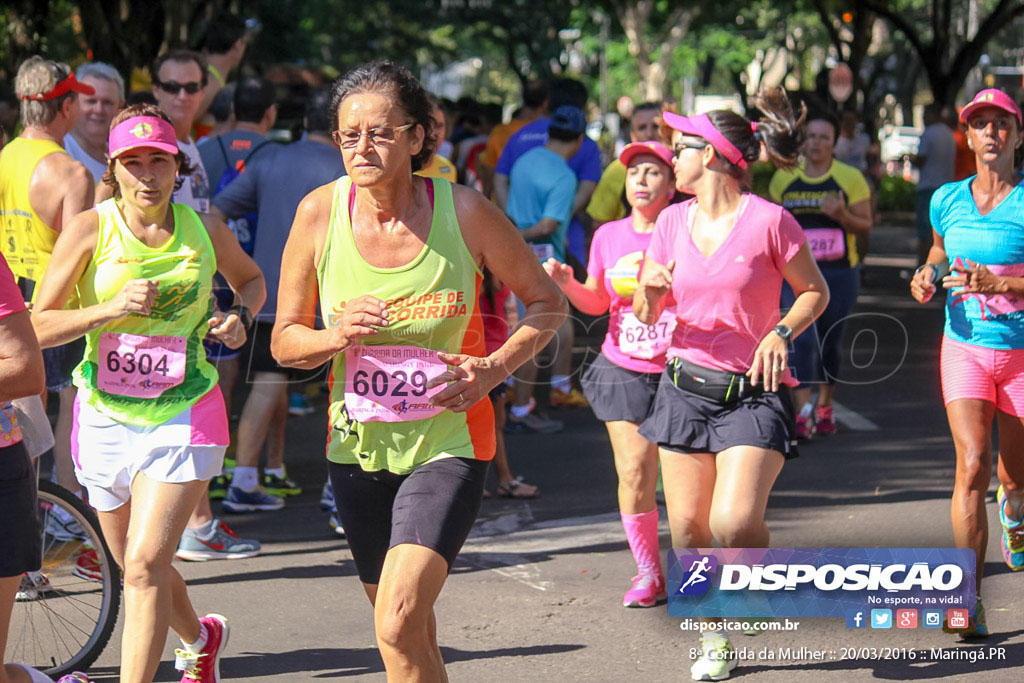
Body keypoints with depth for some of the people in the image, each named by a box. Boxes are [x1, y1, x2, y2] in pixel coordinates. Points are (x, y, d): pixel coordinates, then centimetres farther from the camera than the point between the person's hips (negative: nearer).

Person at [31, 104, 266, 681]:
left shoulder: (205, 231, -1)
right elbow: (36, 329, -9)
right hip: (106, 416, 2)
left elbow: (251, 278, 22)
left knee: (145, 565, -16)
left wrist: (241, 317, 0)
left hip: (184, 416, -2)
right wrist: (110, 310, -23)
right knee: (136, 565, 17)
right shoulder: (90, 229, -6)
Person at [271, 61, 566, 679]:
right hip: (359, 444, 3)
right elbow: (284, 341, 4)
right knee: (410, 630, 16)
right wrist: (335, 337, -17)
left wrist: (495, 368, -12)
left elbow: (548, 302, 3)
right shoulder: (320, 213, -6)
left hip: (449, 442, -3)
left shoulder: (464, 211, -10)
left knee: (399, 624, -20)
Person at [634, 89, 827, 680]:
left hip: (752, 391, -5)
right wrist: (651, 289, -11)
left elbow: (816, 292, 1)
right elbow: (646, 315, 11)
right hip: (686, 385, 5)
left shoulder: (769, 221, -10)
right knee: (687, 528, 4)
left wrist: (782, 332, -16)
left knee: (734, 524, -21)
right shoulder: (673, 221, 5)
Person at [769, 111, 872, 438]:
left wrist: (842, 215, -20)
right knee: (801, 338, -16)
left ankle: (825, 405, 30)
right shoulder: (783, 178, 7)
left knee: (830, 341, 11)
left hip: (840, 273, 0)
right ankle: (803, 412, -20)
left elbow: (866, 227, -1)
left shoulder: (850, 178, 0)